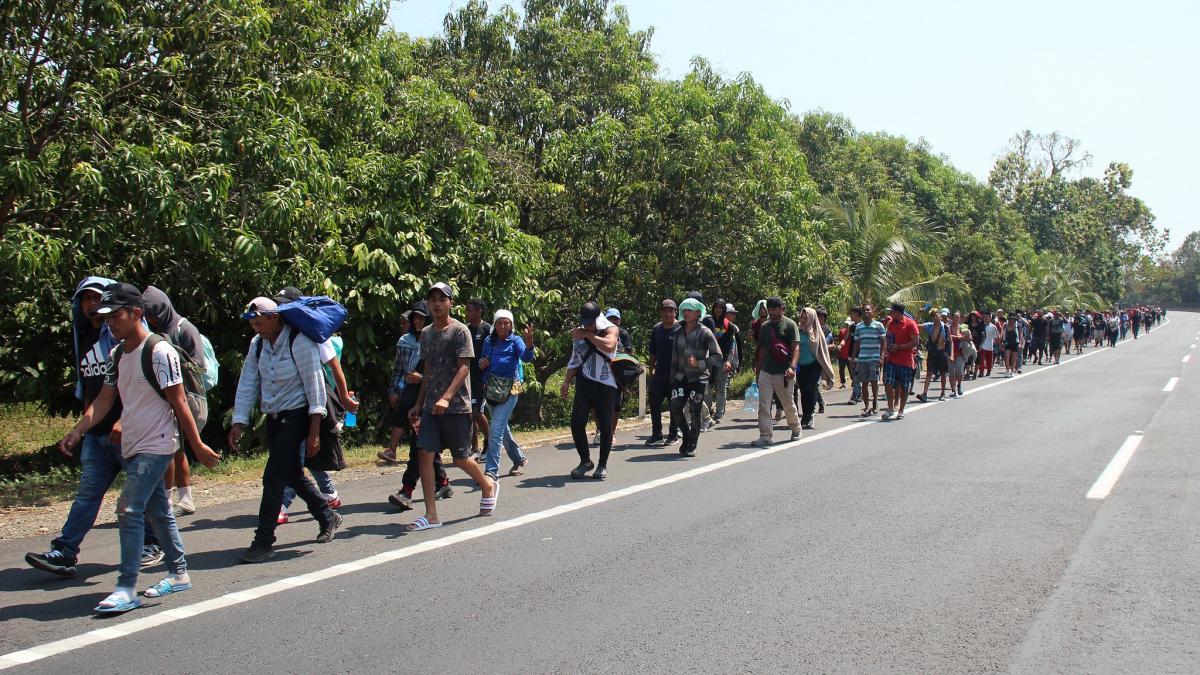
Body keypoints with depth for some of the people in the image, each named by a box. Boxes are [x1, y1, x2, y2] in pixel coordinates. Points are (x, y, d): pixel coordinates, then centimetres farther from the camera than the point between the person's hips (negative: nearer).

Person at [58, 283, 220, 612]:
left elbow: (179, 402, -14)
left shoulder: (159, 352, -15)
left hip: (156, 446, -8)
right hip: (132, 446, 8)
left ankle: (127, 588, -12)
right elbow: (104, 399, 9)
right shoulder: (117, 355, 10)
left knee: (130, 510, -14)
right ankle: (179, 574, 25)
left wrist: (198, 445, -11)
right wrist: (77, 431, -5)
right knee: (158, 511, 14)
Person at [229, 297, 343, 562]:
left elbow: (315, 383, -16)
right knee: (292, 475, 15)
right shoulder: (257, 344, 5)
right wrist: (238, 423, -1)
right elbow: (247, 384, 6)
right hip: (273, 419, 8)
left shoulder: (299, 342, -16)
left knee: (273, 478, -11)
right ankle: (328, 518, 34)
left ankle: (264, 542, -4)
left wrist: (314, 430, -18)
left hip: (296, 416, -8)